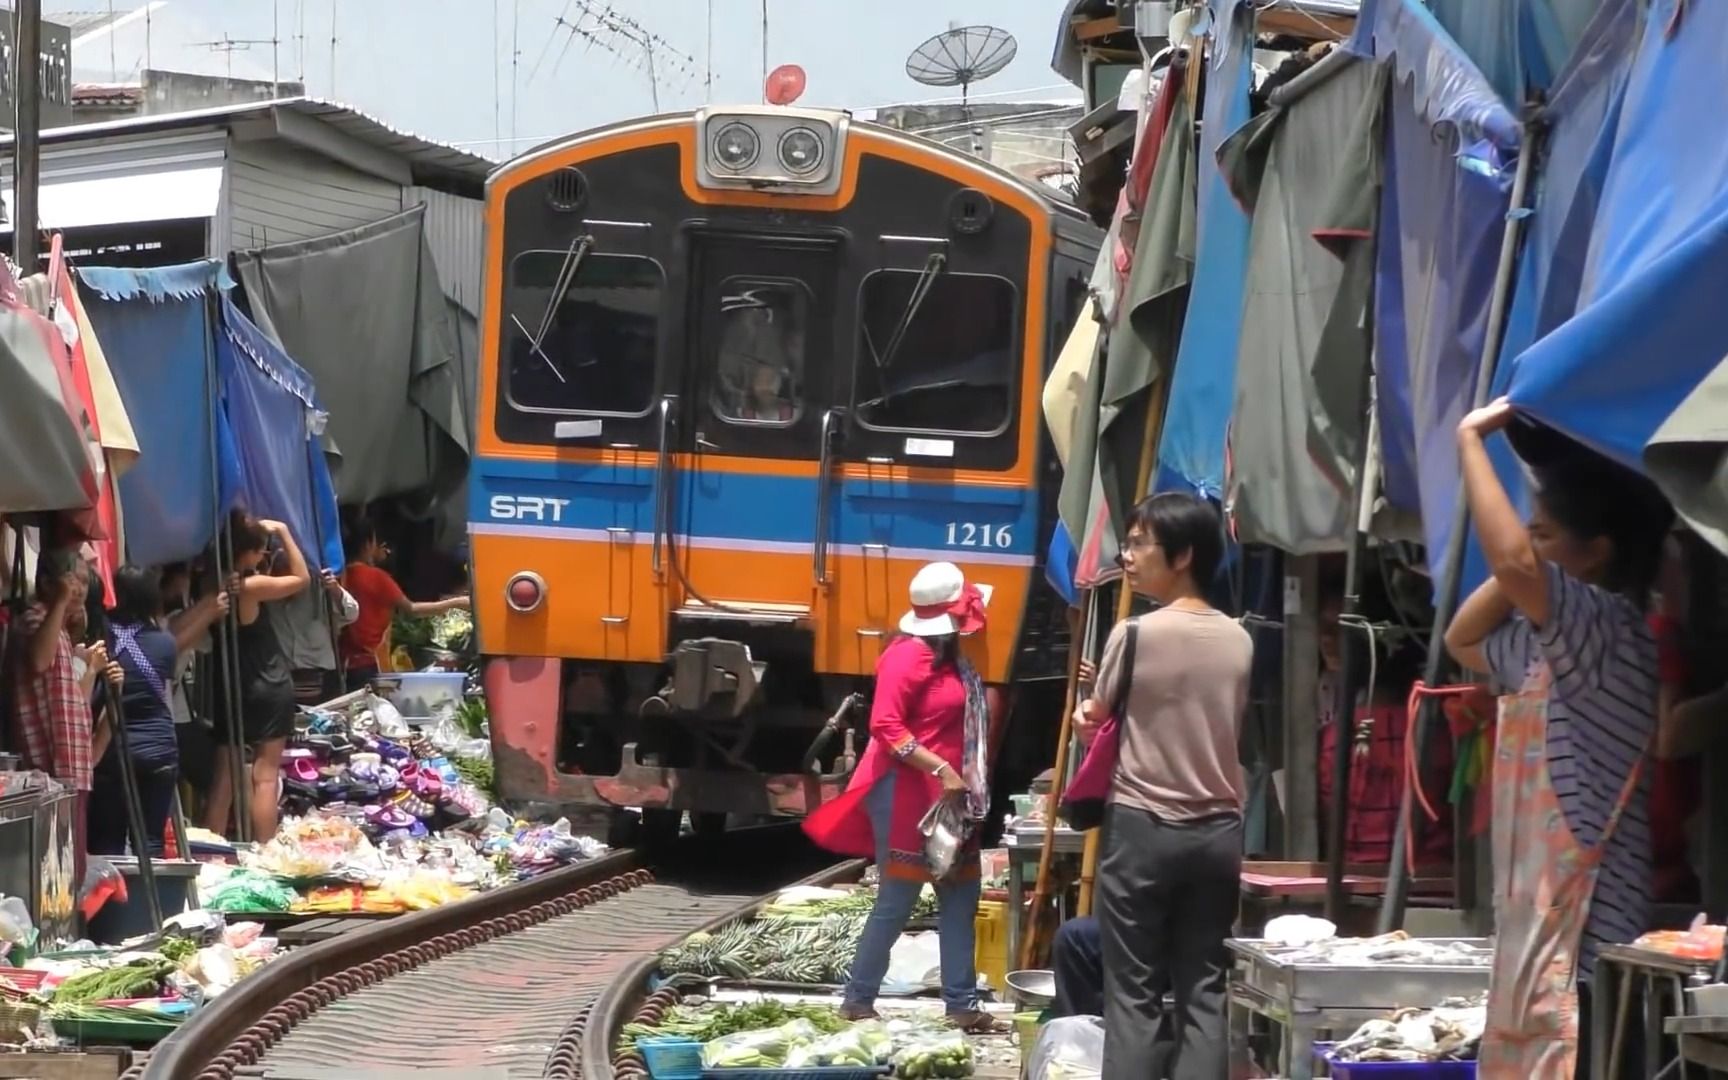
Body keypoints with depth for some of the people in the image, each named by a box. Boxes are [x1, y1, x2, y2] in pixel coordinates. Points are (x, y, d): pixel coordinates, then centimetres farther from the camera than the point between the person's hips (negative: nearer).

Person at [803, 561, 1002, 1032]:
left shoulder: (949, 658, 13)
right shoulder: (909, 655, -16)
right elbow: (885, 727, -22)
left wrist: (961, 780, 12)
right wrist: (939, 770, -24)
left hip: (945, 796, 10)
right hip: (906, 794, -10)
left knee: (960, 897, 8)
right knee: (896, 902, -4)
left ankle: (961, 1005, 12)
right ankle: (857, 1001, 6)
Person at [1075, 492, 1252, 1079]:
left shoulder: (1134, 635, -9)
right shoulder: (1239, 642, 5)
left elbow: (1093, 716, 7)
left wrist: (1089, 716, 30)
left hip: (1142, 828, -4)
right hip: (1217, 831, 4)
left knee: (1133, 993, -1)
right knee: (1204, 992, 4)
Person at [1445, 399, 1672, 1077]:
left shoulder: (1613, 635, -13)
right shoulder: (1552, 652, 16)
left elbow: (1514, 563, -29)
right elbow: (1463, 639, 33)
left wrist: (1471, 441, -15)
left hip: (1586, 948, -11)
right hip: (1538, 939, 11)